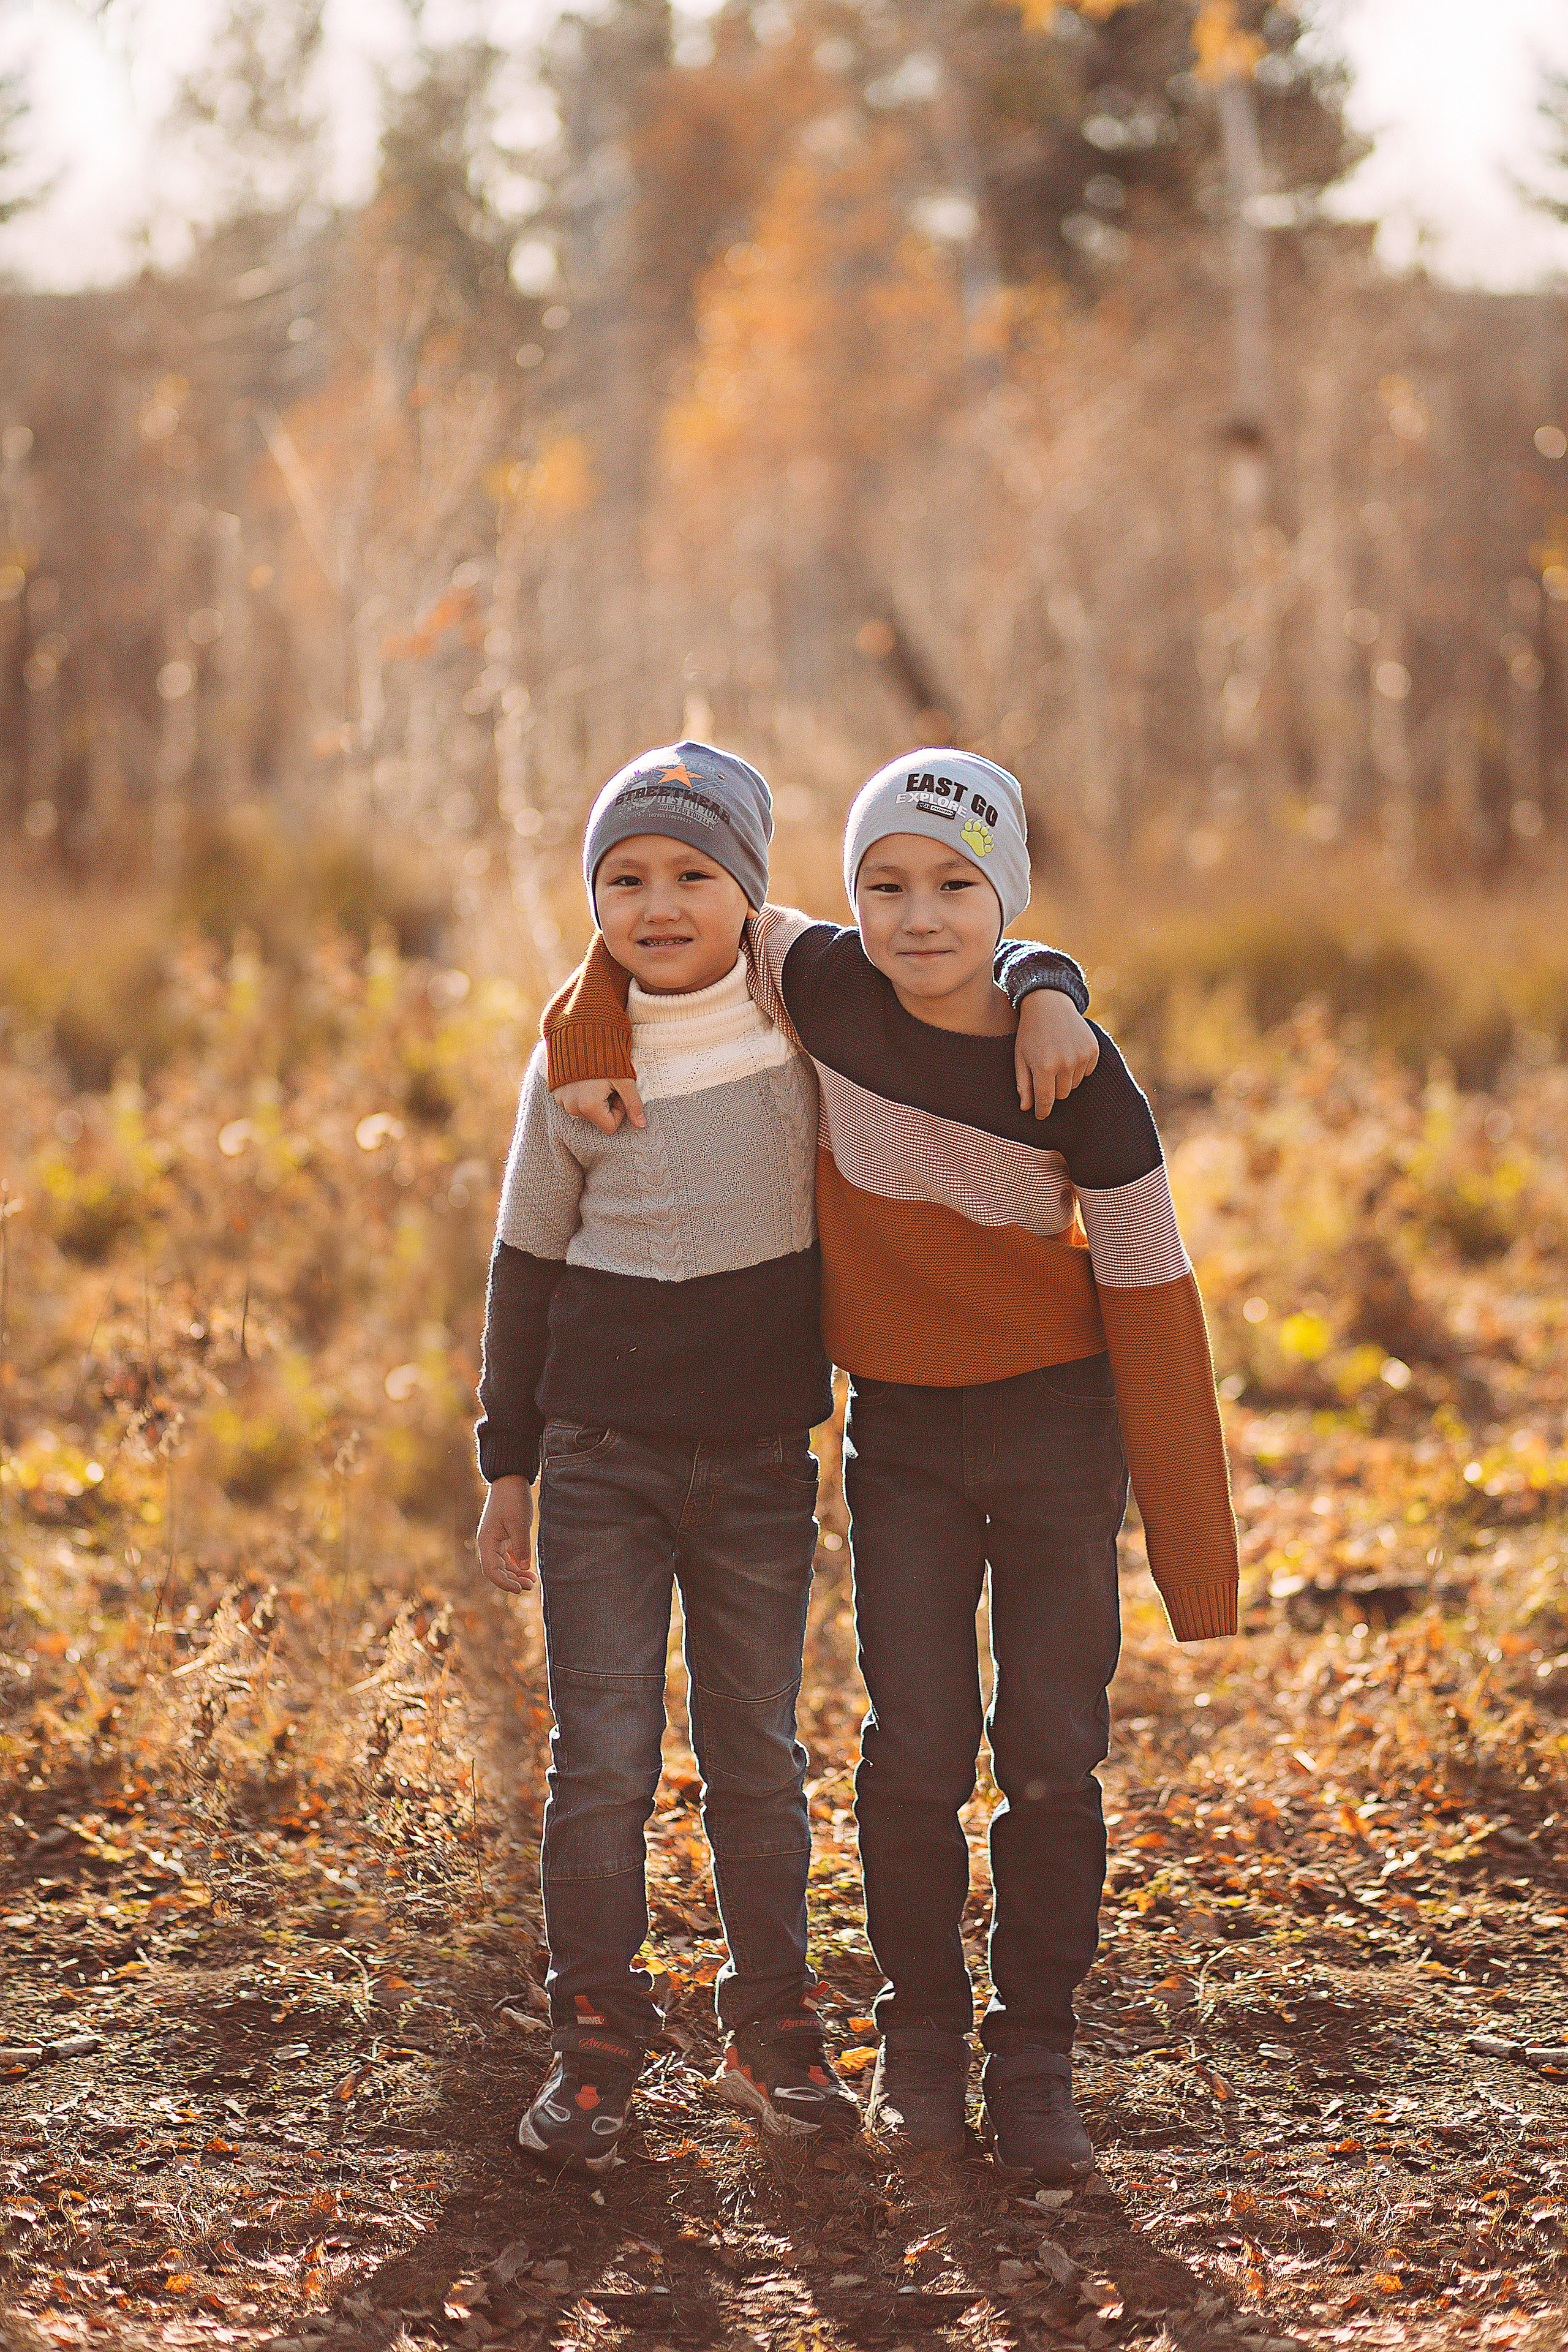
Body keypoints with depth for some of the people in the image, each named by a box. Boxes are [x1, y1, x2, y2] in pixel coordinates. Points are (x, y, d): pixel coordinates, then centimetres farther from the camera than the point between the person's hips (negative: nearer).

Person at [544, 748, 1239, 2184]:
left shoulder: (1075, 1080, -18)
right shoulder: (824, 985, -13)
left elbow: (1151, 1305, -12)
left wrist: (1195, 1553, -11)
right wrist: (593, 1037, -10)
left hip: (1057, 1420, -2)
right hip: (900, 1429, 2)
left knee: (1051, 1750, 1)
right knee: (915, 1746, 0)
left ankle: (1037, 2062, 12)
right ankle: (921, 2039, 16)